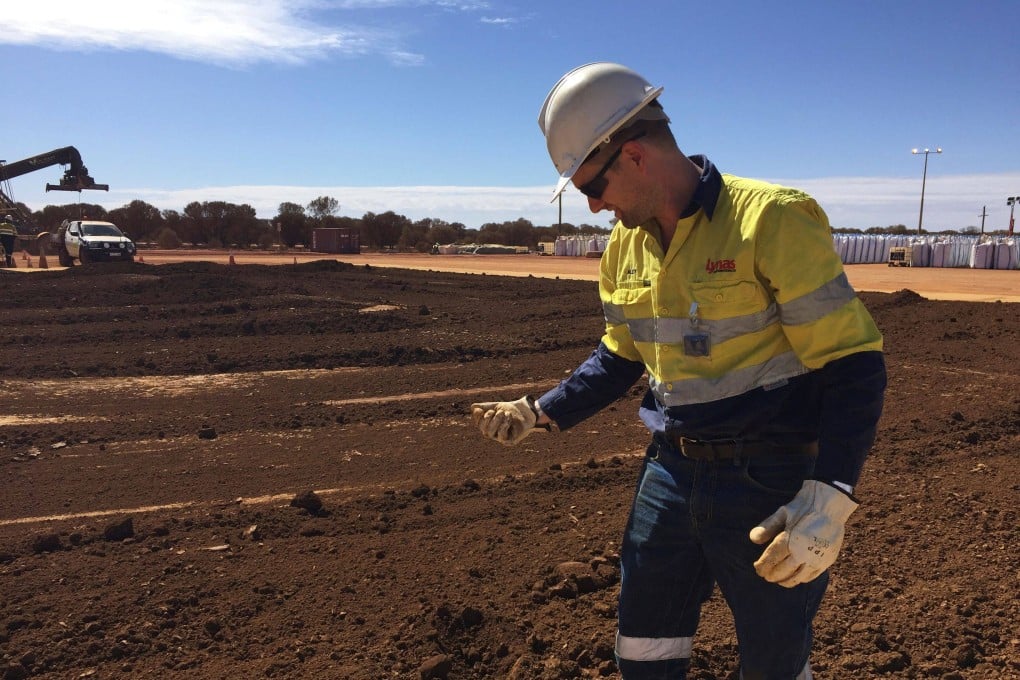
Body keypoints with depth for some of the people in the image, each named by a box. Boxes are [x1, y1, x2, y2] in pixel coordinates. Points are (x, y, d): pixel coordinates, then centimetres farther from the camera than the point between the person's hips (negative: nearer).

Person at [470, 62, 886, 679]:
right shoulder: (625, 247, 4)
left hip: (771, 484, -6)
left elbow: (855, 362, -17)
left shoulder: (772, 219, -18)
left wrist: (831, 496, -26)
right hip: (671, 470, 6)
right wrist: (541, 413, 4)